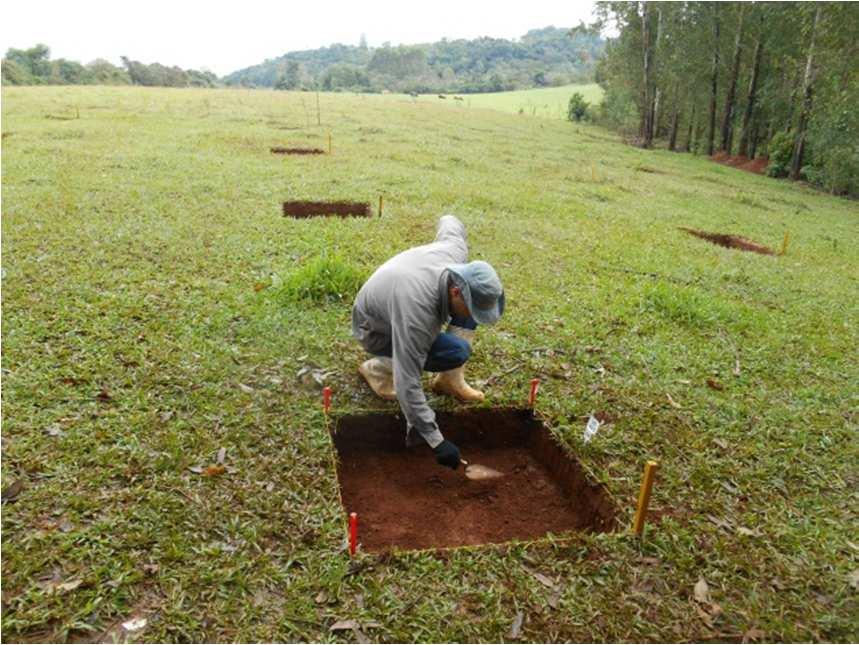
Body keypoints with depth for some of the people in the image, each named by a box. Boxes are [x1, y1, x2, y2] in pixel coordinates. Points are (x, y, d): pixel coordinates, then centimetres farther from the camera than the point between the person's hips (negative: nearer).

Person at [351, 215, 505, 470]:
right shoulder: (417, 313, -43)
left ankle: (450, 380, 0)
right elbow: (407, 385, -41)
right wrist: (436, 441, -37)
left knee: (474, 297, -6)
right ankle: (378, 369, -5)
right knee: (456, 352, -25)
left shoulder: (456, 252, -25)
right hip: (377, 331, -7)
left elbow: (450, 222, 1)